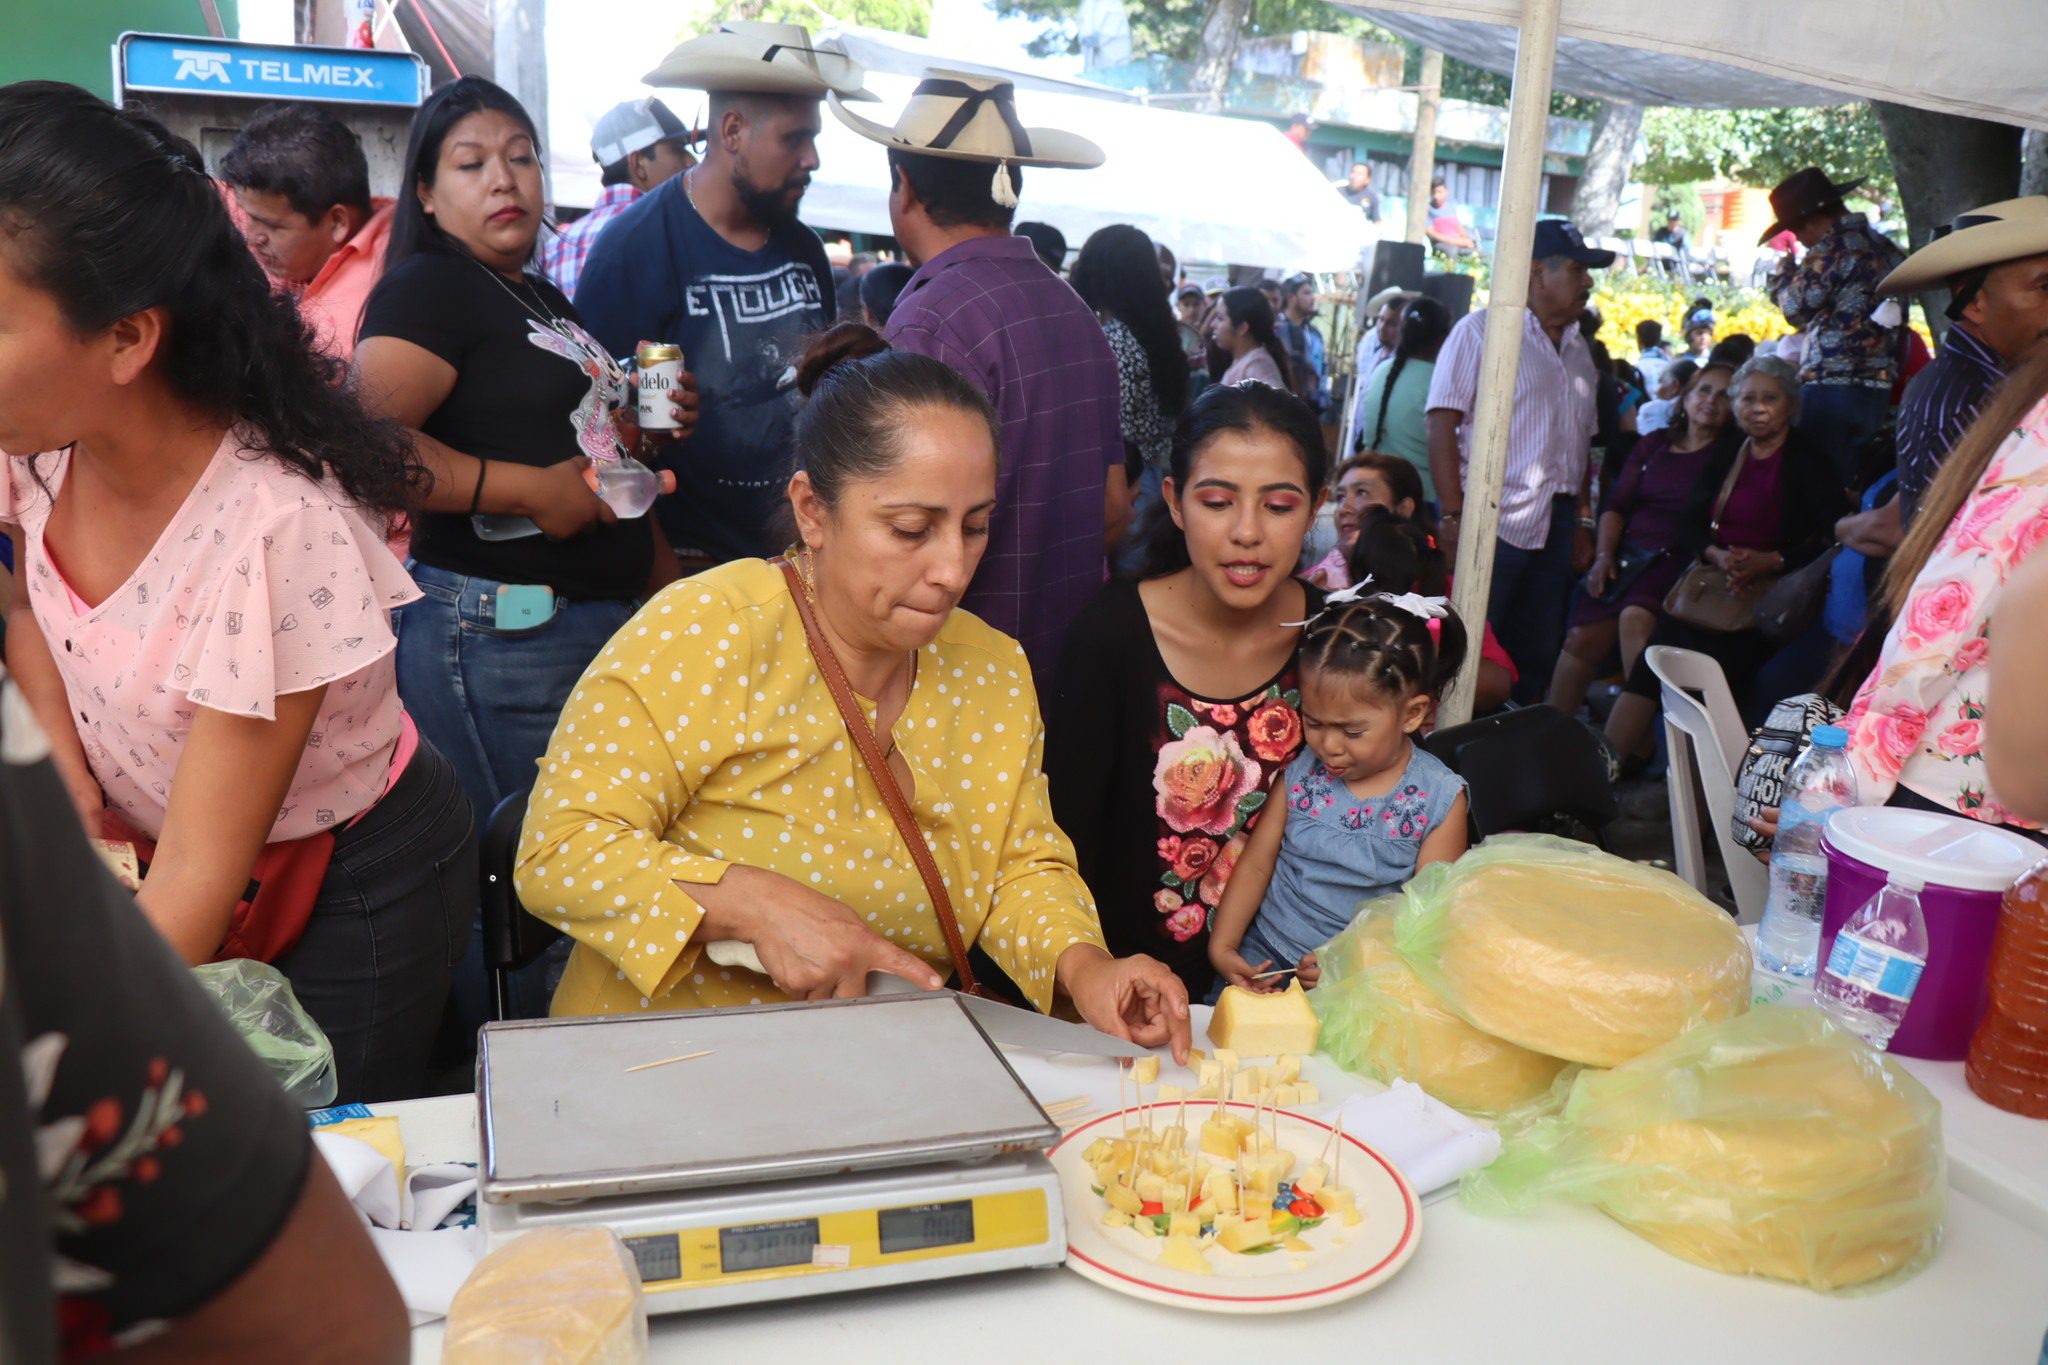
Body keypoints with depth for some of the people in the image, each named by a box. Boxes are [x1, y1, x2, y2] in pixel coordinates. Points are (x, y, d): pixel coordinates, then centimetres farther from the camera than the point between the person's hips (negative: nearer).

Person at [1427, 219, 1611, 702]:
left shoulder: (1578, 350, 18)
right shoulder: (1481, 330, -3)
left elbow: (1583, 441, 21)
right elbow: (1443, 424, -10)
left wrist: (1583, 521, 16)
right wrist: (1454, 516, -17)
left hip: (1556, 527, 7)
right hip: (1493, 520, -7)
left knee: (1538, 661, 9)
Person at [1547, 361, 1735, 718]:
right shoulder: (1653, 444, 18)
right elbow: (1617, 505, 15)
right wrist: (1603, 555, 2)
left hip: (1680, 564, -5)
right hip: (1629, 556, 5)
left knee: (1636, 618, -32)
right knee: (1583, 635, -12)